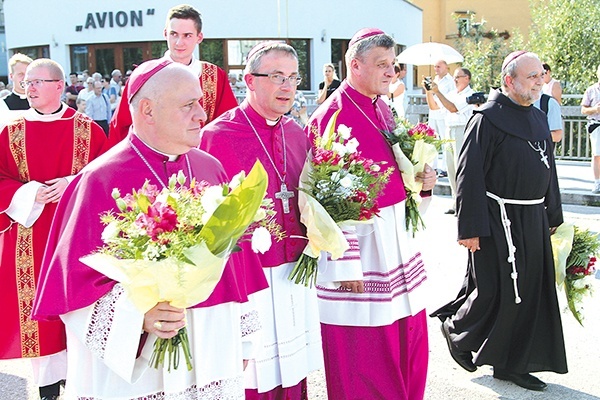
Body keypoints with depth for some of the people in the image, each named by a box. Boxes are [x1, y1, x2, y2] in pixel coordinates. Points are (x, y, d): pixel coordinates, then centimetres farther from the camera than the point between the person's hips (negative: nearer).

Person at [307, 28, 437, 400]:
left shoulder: (382, 108, 10)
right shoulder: (332, 116, -16)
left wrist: (422, 178, 2)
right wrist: (346, 265, -19)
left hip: (397, 233, 9)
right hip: (360, 240, -8)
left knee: (410, 342, 16)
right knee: (364, 352, 2)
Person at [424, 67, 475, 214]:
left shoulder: (470, 95, -7)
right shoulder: (451, 94, 16)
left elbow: (453, 108, -18)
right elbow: (433, 106, 18)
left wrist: (437, 92, -17)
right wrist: (428, 92, 3)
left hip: (462, 132, -8)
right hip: (449, 132, 8)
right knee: (451, 169, 8)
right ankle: (455, 203, 16)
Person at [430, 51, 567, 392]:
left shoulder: (539, 119, 12)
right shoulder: (488, 118, -12)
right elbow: (470, 175, -16)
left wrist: (553, 216, 18)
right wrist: (471, 227, -20)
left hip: (533, 221, 8)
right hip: (499, 221, -8)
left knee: (529, 293, 10)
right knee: (496, 292, -1)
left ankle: (513, 363, 23)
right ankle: (456, 330, 26)